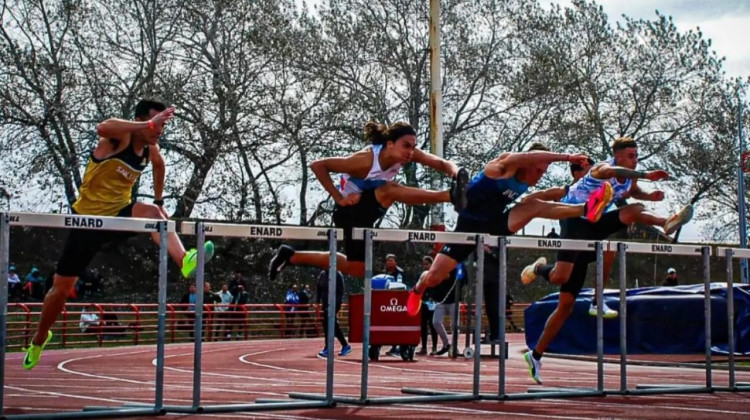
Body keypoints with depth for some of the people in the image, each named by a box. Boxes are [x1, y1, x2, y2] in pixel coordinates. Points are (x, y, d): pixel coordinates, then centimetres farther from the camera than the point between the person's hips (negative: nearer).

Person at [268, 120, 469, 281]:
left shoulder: (405, 154, -17)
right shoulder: (366, 160, -34)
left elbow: (439, 162, -21)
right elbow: (317, 165, -29)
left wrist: (454, 171, -44)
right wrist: (339, 198, -27)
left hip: (370, 208, 8)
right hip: (350, 209, -8)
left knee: (356, 269, 5)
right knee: (389, 190, -35)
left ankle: (292, 256, 11)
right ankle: (450, 196, -56)